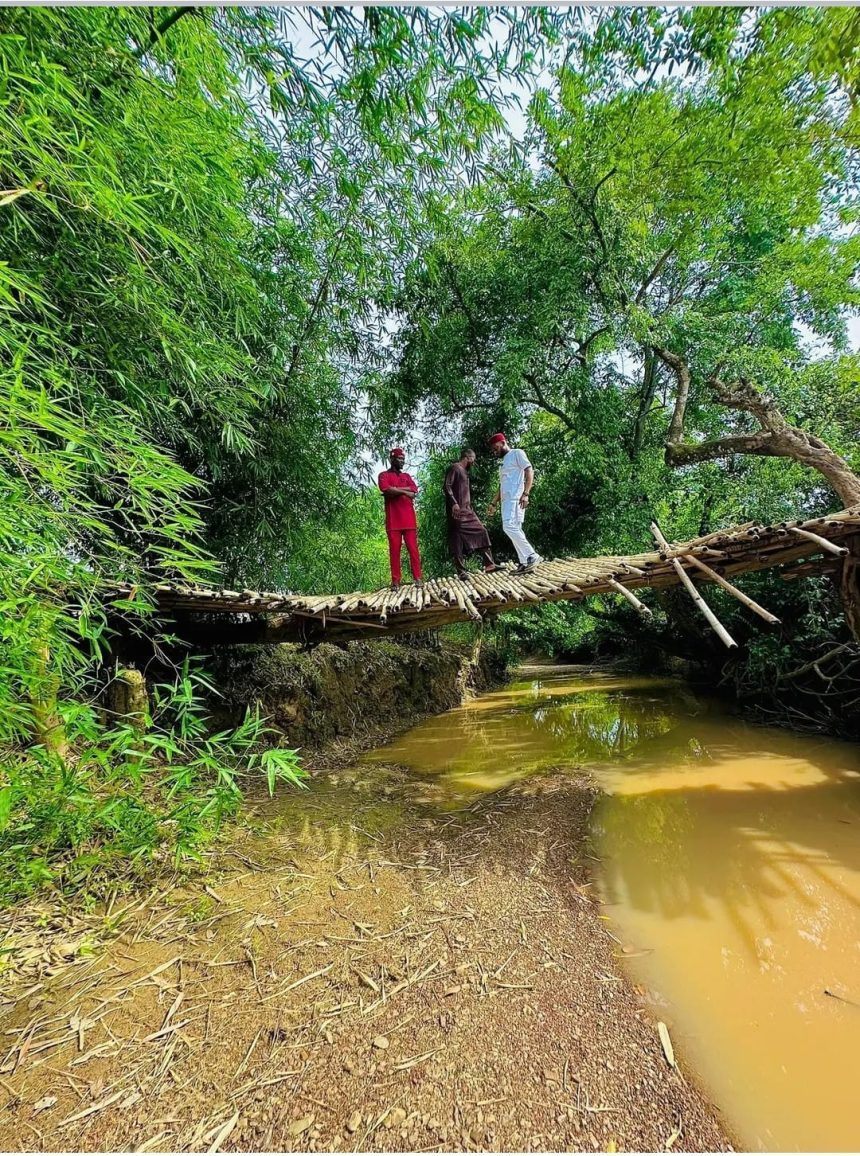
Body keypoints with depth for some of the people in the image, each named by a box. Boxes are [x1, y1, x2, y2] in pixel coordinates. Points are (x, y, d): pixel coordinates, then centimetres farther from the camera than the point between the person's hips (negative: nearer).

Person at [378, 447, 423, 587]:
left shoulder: (406, 476, 20)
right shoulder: (384, 475, 7)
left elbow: (414, 491, 2)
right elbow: (387, 490, -13)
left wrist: (395, 490, -6)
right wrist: (405, 491, -6)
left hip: (409, 519, 3)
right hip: (393, 520, -3)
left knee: (413, 549, -1)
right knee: (394, 550, -2)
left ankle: (418, 579, 1)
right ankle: (396, 581, 1)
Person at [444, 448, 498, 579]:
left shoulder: (465, 471, 23)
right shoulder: (454, 468, -4)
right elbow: (447, 486, -16)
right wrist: (454, 503, -26)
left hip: (468, 510, 10)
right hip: (457, 511, -10)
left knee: (481, 532, 3)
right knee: (458, 541, -7)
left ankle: (489, 565, 4)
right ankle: (461, 572, -5)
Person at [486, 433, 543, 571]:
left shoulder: (517, 453, 3)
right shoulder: (503, 462, 28)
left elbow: (529, 471, -9)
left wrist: (525, 494, -20)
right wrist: (493, 504, 28)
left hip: (516, 498, -9)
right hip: (506, 500, 9)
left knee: (509, 526, -21)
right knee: (514, 529, 2)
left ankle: (533, 556, -17)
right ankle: (525, 563, 1)